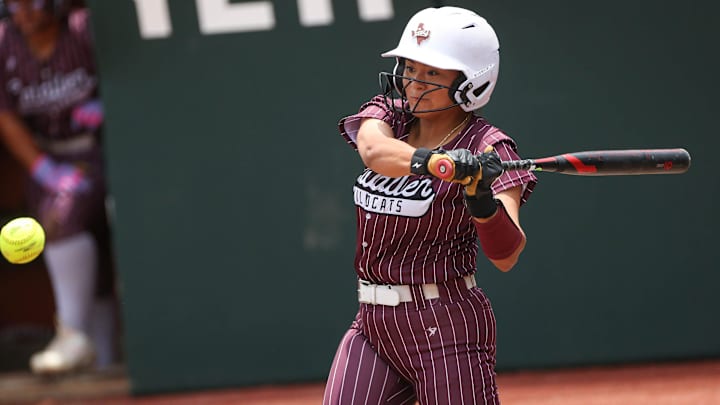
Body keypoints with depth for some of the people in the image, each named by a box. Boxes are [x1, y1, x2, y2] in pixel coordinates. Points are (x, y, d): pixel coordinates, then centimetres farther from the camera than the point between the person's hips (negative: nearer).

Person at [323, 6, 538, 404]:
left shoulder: (487, 149, -9)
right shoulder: (385, 114, 5)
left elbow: (506, 256, -22)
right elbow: (374, 150, -21)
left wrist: (483, 202, -42)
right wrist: (435, 162, -41)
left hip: (447, 326, -5)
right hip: (373, 323, 5)